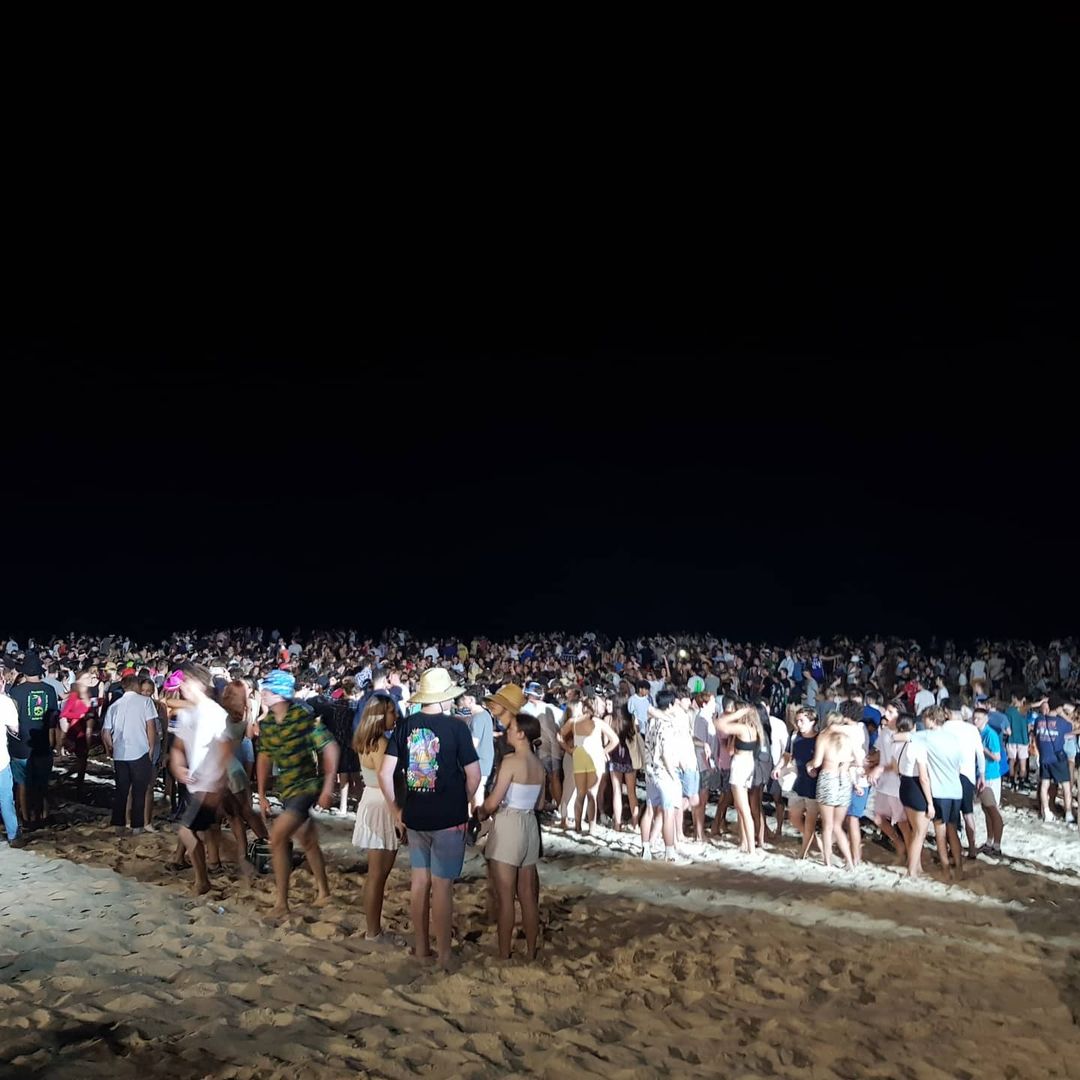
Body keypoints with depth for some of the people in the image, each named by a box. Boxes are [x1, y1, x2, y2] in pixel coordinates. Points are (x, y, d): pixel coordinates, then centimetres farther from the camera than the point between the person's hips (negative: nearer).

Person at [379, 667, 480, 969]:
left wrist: (396, 808, 7)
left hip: (414, 816, 4)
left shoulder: (405, 726, -2)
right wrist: (463, 805, 6)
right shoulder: (455, 727, -12)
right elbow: (474, 775, -10)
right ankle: (444, 955, 13)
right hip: (448, 818, -4)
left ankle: (420, 946, 28)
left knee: (419, 880, 16)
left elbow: (384, 773, -3)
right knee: (442, 885, 4)